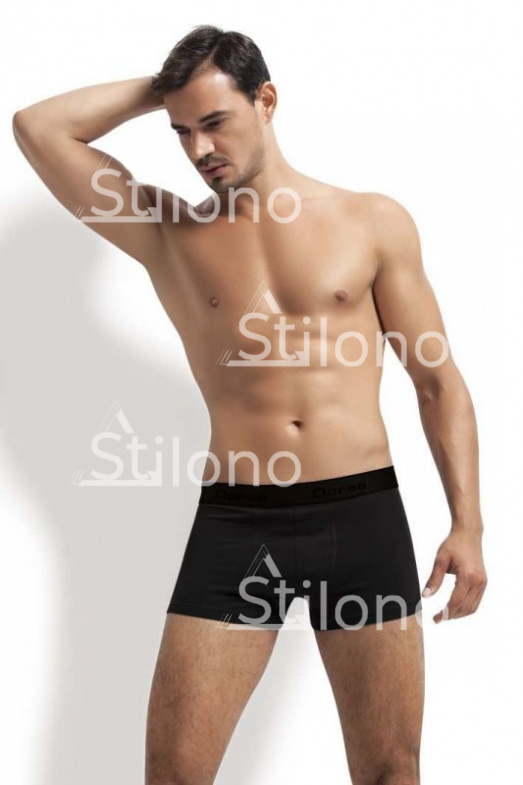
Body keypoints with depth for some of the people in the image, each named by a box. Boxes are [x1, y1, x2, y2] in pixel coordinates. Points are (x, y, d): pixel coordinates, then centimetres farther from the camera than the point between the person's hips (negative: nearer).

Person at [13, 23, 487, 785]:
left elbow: (439, 381, 7)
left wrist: (467, 524, 0)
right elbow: (39, 129, 2)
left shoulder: (375, 222, 7)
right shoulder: (168, 235, 9)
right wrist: (160, 88, 7)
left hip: (362, 514, 0)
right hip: (234, 524, 0)